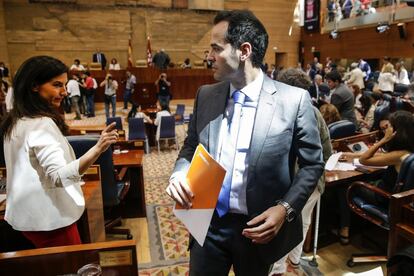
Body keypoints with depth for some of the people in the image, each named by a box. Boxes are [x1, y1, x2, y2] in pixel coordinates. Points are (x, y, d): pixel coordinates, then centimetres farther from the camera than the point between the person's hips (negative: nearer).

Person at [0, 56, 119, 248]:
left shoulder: (17, 120, 5)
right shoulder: (41, 124, -26)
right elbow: (59, 176, -38)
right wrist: (98, 148, -50)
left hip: (30, 214, 10)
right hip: (47, 217, -10)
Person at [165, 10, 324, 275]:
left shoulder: (294, 99, -12)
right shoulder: (205, 95, -1)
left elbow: (313, 164, -5)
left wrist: (286, 208, -17)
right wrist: (179, 175, -11)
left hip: (258, 227, -2)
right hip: (208, 223, 3)